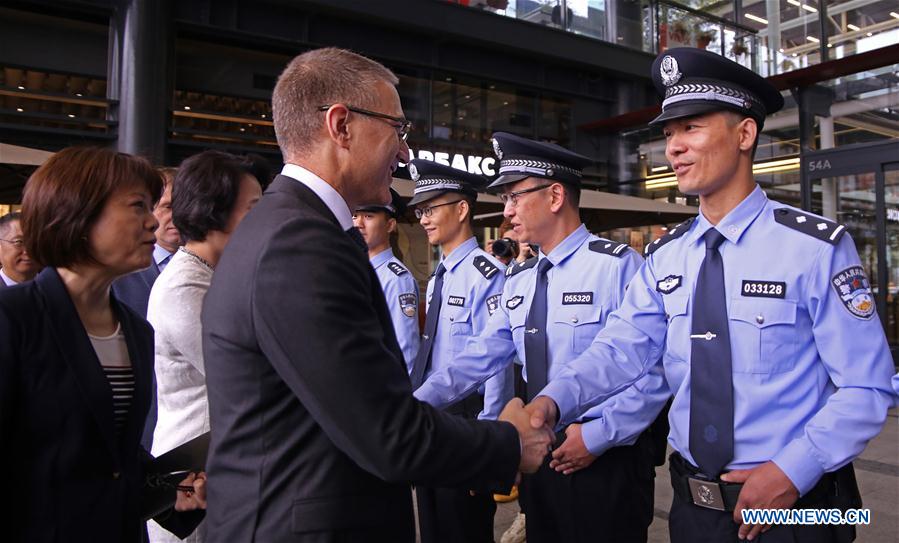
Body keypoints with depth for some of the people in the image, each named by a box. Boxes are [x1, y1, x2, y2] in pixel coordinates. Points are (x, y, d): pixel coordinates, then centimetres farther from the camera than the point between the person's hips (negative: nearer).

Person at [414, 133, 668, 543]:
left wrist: (597, 436, -17)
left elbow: (658, 370, -17)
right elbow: (482, 355, 6)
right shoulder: (518, 280, 8)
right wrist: (417, 404, -1)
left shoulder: (617, 266, -14)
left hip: (606, 460, -6)